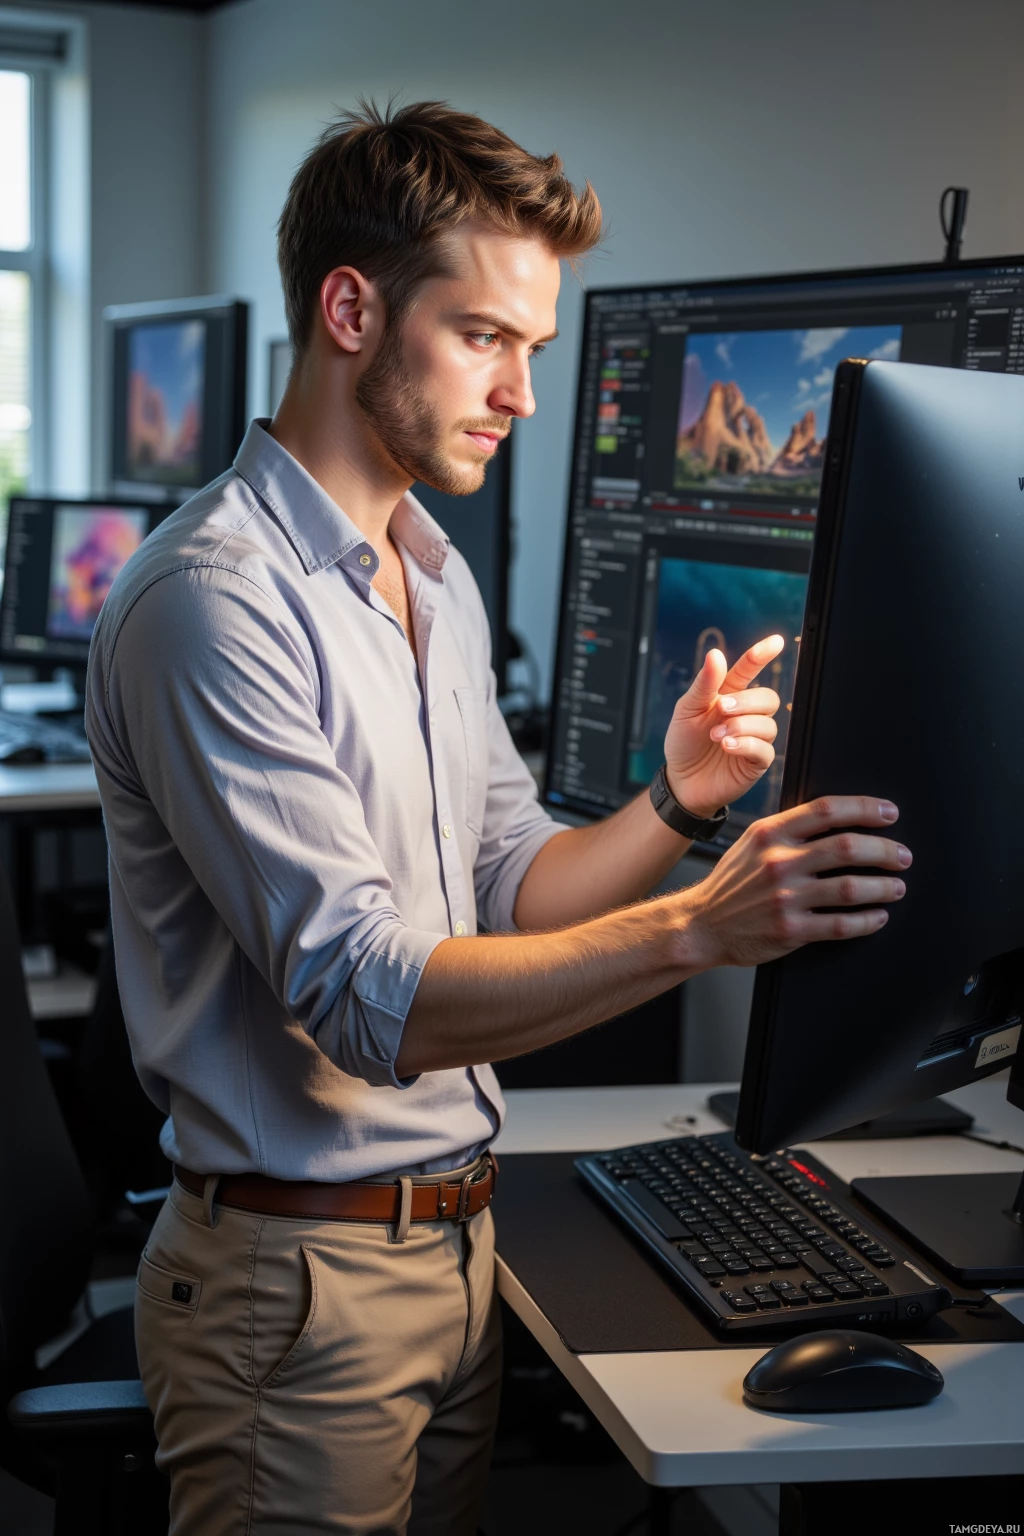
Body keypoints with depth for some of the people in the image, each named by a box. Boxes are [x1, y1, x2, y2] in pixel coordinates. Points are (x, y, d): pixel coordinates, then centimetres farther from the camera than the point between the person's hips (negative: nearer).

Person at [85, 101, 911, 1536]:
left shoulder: (437, 577, 10)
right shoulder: (211, 599, -19)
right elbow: (367, 998, -26)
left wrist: (672, 807, -7)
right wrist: (694, 927, -34)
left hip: (457, 1244, 8)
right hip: (300, 1274, -8)